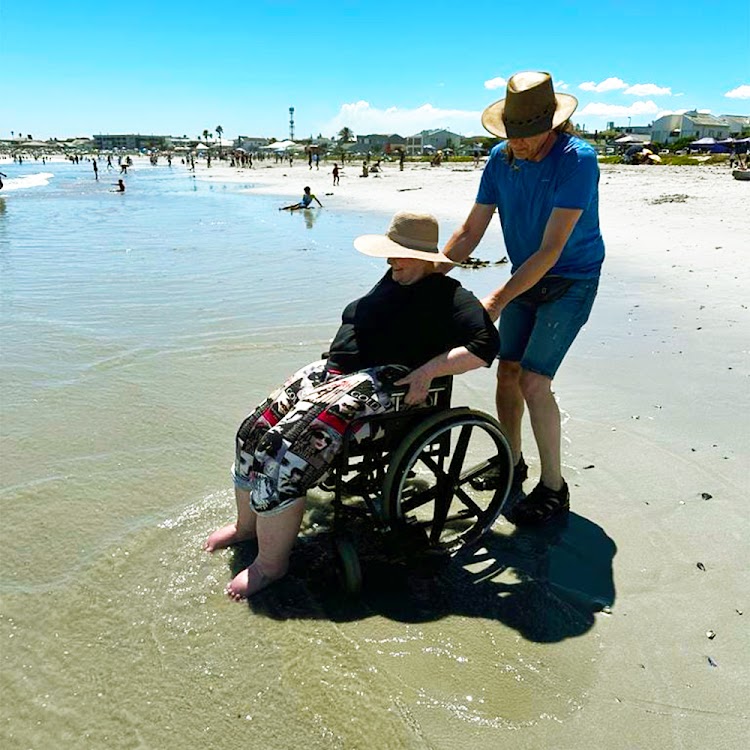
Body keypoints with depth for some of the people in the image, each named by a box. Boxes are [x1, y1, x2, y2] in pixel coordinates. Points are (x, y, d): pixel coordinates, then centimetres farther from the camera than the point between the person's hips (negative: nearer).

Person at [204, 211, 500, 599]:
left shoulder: (446, 295, -7)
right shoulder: (392, 281, 21)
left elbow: (486, 343, -18)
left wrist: (426, 371, -22)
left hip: (375, 387, -9)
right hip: (331, 371, 10)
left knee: (284, 452, -23)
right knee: (253, 432, 1)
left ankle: (271, 563, -6)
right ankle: (247, 523, 22)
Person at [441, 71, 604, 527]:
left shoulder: (577, 160, -24)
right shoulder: (501, 159, -5)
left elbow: (550, 251, -29)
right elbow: (470, 233, -2)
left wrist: (497, 300, -34)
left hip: (571, 283, -6)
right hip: (525, 279, 6)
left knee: (533, 381, -14)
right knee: (507, 372, 6)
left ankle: (554, 489, 2)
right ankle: (512, 464, 28)